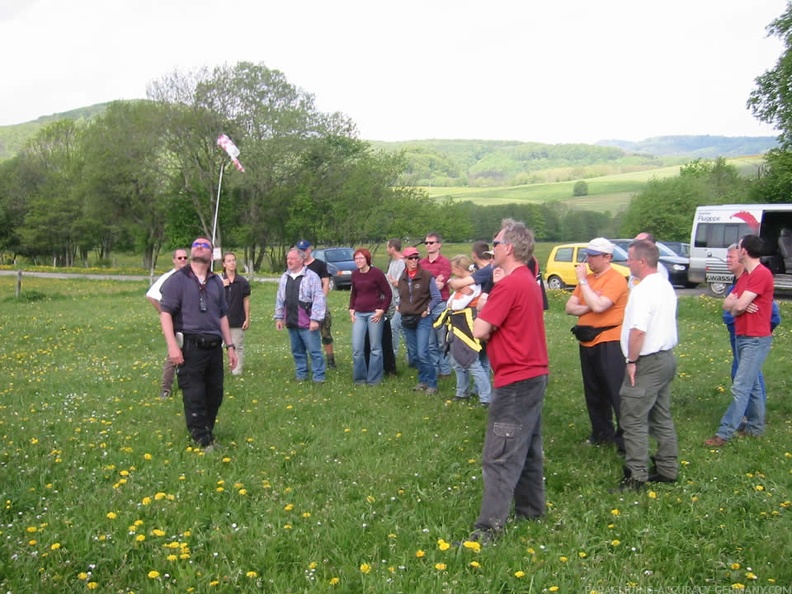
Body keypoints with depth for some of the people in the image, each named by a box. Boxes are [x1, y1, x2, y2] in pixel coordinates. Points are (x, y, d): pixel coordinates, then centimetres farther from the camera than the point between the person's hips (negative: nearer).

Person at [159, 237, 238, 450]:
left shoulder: (216, 282, 15)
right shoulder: (178, 280, -2)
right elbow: (166, 313, -8)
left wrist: (230, 346, 16)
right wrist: (172, 345, -18)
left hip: (214, 347, 5)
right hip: (190, 346, -5)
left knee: (215, 395, 10)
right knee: (194, 397, -2)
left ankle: (206, 432, 26)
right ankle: (202, 441, 9)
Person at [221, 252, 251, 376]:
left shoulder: (242, 281, 1)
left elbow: (246, 301, 4)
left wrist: (247, 318, 0)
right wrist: (222, 286, -17)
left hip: (238, 320, 0)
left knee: (238, 346, 4)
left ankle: (238, 369, 12)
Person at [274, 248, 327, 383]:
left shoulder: (311, 276, -9)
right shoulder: (284, 277, 12)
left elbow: (319, 299, -13)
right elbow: (280, 299, 17)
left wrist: (315, 319, -17)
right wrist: (279, 317, 13)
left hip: (307, 322, -6)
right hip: (291, 322, 6)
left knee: (314, 351, -2)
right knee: (297, 351, 14)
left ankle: (319, 377, 6)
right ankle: (301, 374, 26)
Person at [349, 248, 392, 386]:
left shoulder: (376, 272, -7)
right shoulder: (354, 274, 8)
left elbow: (388, 293, -4)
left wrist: (382, 310, -10)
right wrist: (351, 309, 10)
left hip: (374, 313, -4)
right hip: (359, 314, 4)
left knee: (375, 348, 3)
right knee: (357, 348, 1)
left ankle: (374, 379, 14)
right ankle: (359, 378, 15)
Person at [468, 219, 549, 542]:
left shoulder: (509, 284, -19)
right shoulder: (528, 280, 13)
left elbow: (479, 330, -19)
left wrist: (483, 306, -2)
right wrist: (490, 307, -1)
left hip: (516, 380, -10)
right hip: (534, 373, 10)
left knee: (499, 457, -7)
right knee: (528, 448, 20)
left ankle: (489, 527, -3)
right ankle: (532, 510, 32)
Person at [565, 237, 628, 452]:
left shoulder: (616, 279, -12)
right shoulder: (587, 278, 11)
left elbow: (598, 306, -26)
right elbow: (570, 307, 5)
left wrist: (582, 280, -17)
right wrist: (588, 308, -14)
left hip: (609, 343, -8)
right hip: (587, 343, 8)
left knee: (617, 393, -4)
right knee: (593, 392, 17)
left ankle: (625, 438, 3)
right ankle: (602, 432, 31)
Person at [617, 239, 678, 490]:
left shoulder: (644, 290, -20)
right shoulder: (665, 286, 12)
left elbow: (638, 330, -28)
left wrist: (632, 360, -17)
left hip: (647, 362, -10)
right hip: (666, 357, 10)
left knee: (634, 420, -4)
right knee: (662, 417, 17)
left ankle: (636, 476, -1)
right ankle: (667, 468, 25)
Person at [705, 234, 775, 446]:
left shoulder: (762, 274, -17)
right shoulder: (745, 276, 14)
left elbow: (739, 305, -21)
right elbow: (727, 304, 11)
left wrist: (734, 303, 2)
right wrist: (737, 305, -11)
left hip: (756, 340, -10)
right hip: (741, 337, 10)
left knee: (741, 387, -9)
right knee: (752, 384, 16)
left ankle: (724, 433, -10)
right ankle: (755, 427, 25)